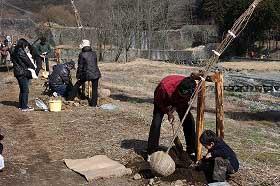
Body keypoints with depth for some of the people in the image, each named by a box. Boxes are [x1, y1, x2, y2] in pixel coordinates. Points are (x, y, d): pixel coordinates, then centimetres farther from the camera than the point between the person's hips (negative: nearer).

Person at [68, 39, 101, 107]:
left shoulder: (82, 55, -7)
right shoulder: (94, 54, 4)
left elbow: (80, 67, -5)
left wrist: (78, 76, 3)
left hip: (86, 74, -2)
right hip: (95, 73, 2)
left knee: (77, 85, 17)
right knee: (94, 89, 10)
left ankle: (70, 98, 24)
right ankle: (93, 103, 12)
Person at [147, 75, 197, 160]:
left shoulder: (191, 88, -33)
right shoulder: (165, 87, -44)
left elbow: (185, 100, -10)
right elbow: (158, 101, -20)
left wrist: (175, 108, -23)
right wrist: (168, 112, -19)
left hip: (179, 102, 3)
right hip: (163, 100, -3)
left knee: (189, 121, -7)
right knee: (156, 123, -16)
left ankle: (192, 151, 6)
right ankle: (151, 153, -7)